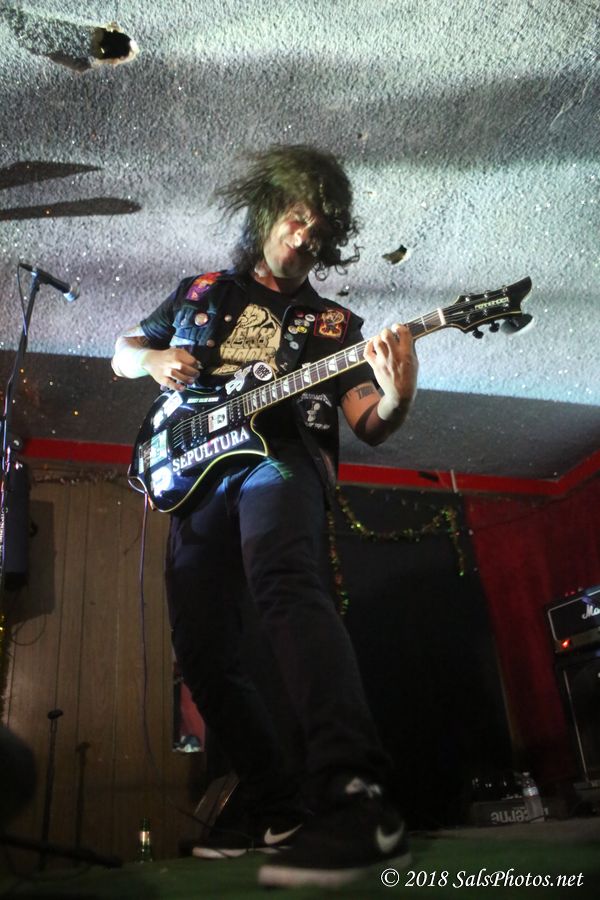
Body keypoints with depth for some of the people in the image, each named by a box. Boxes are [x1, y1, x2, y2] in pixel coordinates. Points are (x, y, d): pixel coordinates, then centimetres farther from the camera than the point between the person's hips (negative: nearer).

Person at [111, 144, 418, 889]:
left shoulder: (331, 322, 16)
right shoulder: (201, 293, 22)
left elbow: (369, 427, 6)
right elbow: (122, 352, 28)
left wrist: (395, 397, -19)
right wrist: (155, 359, 3)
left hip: (279, 458, -3)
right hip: (197, 475, 4)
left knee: (285, 582, -36)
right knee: (202, 652, 0)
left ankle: (353, 798, -45)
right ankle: (274, 804, 16)